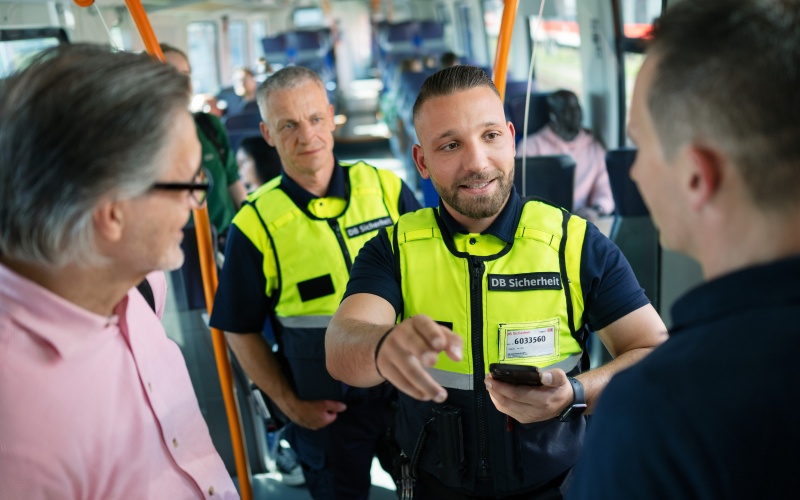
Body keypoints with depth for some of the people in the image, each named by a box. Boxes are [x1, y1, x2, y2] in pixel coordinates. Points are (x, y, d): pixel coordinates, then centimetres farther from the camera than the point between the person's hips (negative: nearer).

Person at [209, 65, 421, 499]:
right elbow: (241, 331, -2)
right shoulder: (255, 224, -11)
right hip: (327, 412, -2)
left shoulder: (387, 189, -7)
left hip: (407, 390, 2)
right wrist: (289, 404, -3)